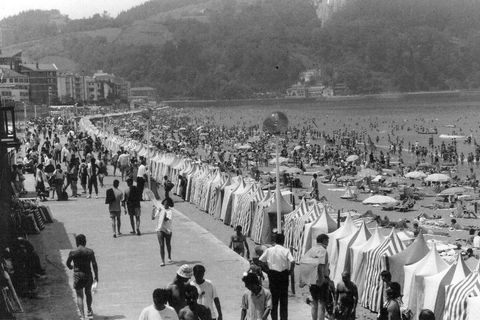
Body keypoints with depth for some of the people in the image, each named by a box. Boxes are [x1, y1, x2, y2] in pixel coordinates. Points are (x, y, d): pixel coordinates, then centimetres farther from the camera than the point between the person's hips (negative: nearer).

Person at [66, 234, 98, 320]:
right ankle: (89, 311, 42)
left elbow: (68, 263, 5)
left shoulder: (73, 252, -8)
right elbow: (94, 265, -4)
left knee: (79, 296, 3)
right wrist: (96, 276, 4)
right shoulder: (90, 252, -4)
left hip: (78, 275, -2)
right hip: (88, 275, 2)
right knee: (88, 293, 23)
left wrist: (71, 267, 27)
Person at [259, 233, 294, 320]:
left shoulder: (269, 250, -1)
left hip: (272, 275, 1)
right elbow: (292, 261, -20)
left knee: (273, 298, 10)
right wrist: (290, 271, -5)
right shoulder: (286, 251, -8)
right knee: (284, 298, 10)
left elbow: (260, 261, -1)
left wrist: (267, 270, 8)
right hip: (284, 275, -1)